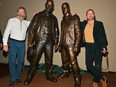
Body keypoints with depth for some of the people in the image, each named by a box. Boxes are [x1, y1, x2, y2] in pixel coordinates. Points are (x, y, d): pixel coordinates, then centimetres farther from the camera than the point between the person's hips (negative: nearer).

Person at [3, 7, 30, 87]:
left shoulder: (26, 23, 8)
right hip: (13, 42, -3)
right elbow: (6, 32, -5)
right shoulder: (11, 20, -1)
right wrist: (5, 44, -12)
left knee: (20, 61, 9)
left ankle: (18, 77, 26)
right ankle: (12, 79, 14)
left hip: (22, 43, 3)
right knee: (12, 61, -1)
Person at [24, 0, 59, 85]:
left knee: (49, 59, 10)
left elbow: (56, 31, 16)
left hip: (49, 42, 3)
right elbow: (31, 28, -3)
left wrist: (56, 42, 11)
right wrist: (30, 41, -10)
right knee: (34, 59, 0)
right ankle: (30, 76, 14)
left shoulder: (54, 18, 13)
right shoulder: (38, 15, 3)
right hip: (39, 40, -3)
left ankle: (49, 75, 27)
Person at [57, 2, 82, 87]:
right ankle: (66, 72, 37)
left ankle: (77, 79, 6)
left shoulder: (75, 17, -3)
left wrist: (76, 45, -17)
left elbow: (78, 33, -10)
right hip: (63, 44, 6)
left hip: (71, 44, -6)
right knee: (64, 61, 15)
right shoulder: (63, 20, 17)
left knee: (73, 62, -8)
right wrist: (60, 45, 17)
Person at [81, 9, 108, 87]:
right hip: (88, 46, 3)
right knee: (89, 65, -4)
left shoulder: (99, 24, 1)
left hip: (97, 46, -2)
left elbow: (103, 36, 0)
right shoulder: (83, 24, 9)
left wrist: (104, 46, -8)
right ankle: (102, 78, 14)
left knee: (98, 65, 0)